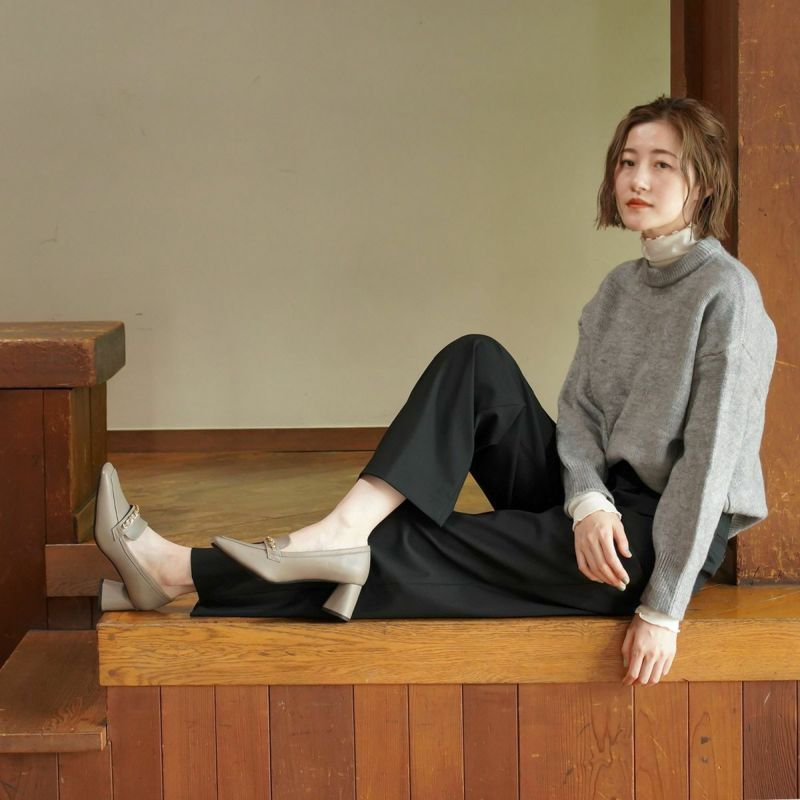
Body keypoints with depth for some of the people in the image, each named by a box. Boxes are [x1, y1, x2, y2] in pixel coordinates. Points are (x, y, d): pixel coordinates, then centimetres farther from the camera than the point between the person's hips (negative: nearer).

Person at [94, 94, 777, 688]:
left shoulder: (726, 293, -12)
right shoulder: (620, 288, 13)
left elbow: (711, 458, -18)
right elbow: (577, 415, 3)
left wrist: (664, 608, -23)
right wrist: (589, 502, -21)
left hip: (666, 535, -7)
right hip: (594, 509, 7)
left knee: (419, 549, -19)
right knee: (474, 361, -13)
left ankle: (186, 574, -18)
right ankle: (340, 532, -27)